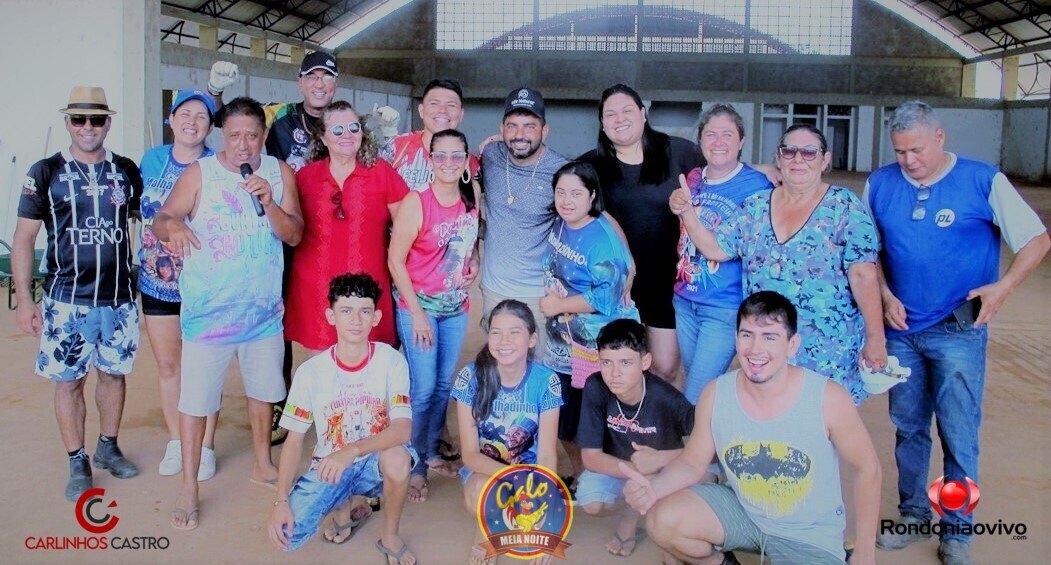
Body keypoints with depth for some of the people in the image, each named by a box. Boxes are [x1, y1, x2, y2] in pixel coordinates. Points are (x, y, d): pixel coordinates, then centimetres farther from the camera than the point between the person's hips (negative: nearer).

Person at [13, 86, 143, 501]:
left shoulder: (127, 171, 5)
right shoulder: (46, 173, -2)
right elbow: (23, 238, -1)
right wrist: (24, 299, -6)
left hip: (119, 299, 2)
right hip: (67, 302, -2)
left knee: (114, 373, 13)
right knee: (69, 381, 5)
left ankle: (108, 447, 31)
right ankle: (77, 463, 18)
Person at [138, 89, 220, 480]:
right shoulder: (152, 160, 5)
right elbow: (143, 213, 16)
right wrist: (143, 264, 14)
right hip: (157, 283, 4)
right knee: (167, 364, 14)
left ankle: (206, 447, 19)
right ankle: (175, 442, 30)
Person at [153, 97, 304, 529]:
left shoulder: (279, 172, 1)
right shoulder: (200, 173, -6)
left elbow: (295, 235, -3)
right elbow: (160, 220, -11)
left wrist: (269, 202, -21)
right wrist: (172, 226, -34)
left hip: (264, 310, 3)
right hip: (208, 311, -3)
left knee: (263, 389, 17)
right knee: (196, 398, -1)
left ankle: (263, 465, 37)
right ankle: (188, 487, 14)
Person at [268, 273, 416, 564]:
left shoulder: (391, 360, -13)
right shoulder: (310, 371, -8)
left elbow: (403, 430, -23)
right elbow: (294, 440, -4)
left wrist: (352, 451, -39)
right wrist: (281, 501, -15)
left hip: (376, 460, -2)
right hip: (328, 465, 2)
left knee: (398, 459, -37)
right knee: (287, 535, -20)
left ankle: (390, 538, -6)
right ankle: (347, 504, 13)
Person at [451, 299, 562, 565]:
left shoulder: (546, 381, -15)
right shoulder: (471, 376, -16)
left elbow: (546, 455, -16)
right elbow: (470, 454, -15)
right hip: (481, 467, 0)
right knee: (482, 489, -35)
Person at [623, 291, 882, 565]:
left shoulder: (828, 399, -23)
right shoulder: (715, 395, -14)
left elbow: (867, 467, -8)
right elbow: (692, 463, -3)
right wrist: (653, 487, -25)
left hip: (811, 534, -2)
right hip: (741, 509, 2)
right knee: (662, 520, -19)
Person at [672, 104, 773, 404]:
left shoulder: (757, 185, -10)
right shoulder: (692, 179, 7)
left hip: (726, 308, -6)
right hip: (685, 301, 6)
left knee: (695, 399, -7)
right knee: (694, 381, 18)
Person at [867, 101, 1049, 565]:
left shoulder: (984, 181, -7)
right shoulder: (880, 184, 2)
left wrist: (1003, 286, -18)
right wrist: (885, 295, -3)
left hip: (958, 332, -3)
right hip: (901, 330, 3)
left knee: (959, 436, 0)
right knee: (908, 428, 13)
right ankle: (913, 515, 29)